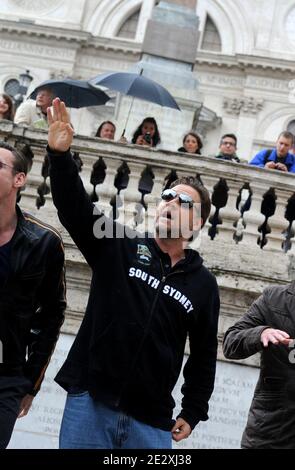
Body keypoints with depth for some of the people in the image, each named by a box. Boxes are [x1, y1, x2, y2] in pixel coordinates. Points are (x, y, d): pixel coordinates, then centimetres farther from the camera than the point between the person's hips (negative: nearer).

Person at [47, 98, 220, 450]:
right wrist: (60, 155, -25)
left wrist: (192, 412, 10)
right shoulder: (119, 246, 4)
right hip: (90, 402, -1)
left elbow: (204, 355, 13)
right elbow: (74, 209, -11)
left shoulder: (203, 283, 7)